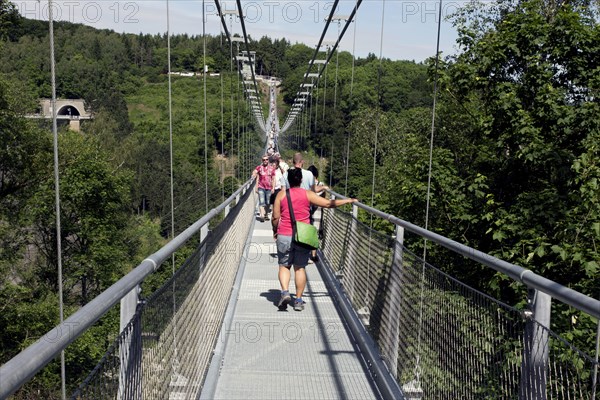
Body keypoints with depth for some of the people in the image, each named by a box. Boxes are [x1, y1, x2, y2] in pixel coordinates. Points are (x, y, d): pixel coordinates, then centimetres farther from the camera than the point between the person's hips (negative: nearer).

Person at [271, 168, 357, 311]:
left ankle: (285, 292, -7)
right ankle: (298, 300, 11)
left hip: (284, 236, 0)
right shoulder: (308, 194, 0)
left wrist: (275, 232, 16)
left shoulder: (281, 194, 1)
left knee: (284, 266, 13)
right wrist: (347, 200, 13)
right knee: (300, 268, 9)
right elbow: (328, 204, 1)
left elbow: (275, 217, -1)